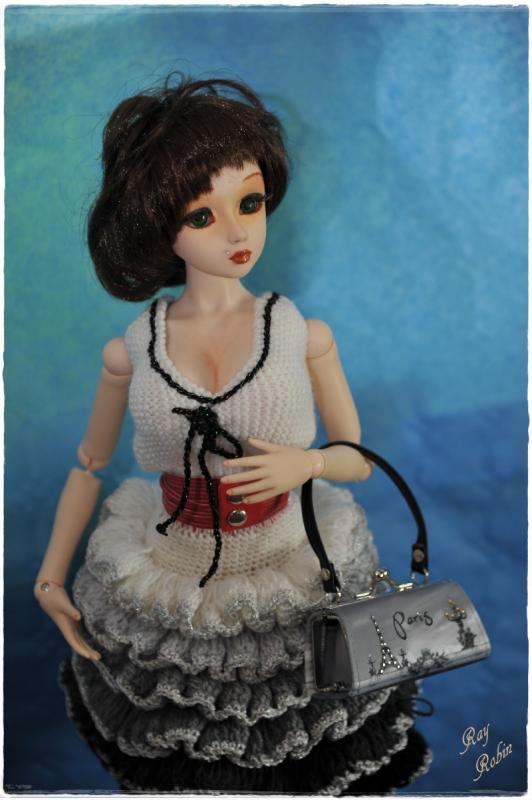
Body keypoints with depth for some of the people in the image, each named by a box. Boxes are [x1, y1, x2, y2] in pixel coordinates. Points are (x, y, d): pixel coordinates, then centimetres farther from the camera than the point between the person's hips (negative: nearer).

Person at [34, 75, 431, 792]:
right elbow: (89, 467, 5)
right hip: (171, 589, 1)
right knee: (185, 764, 24)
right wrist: (50, 578, 4)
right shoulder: (129, 351, -9)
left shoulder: (305, 336, -11)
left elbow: (360, 457, 0)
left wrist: (308, 464, -22)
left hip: (291, 577, 0)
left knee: (297, 759, 20)